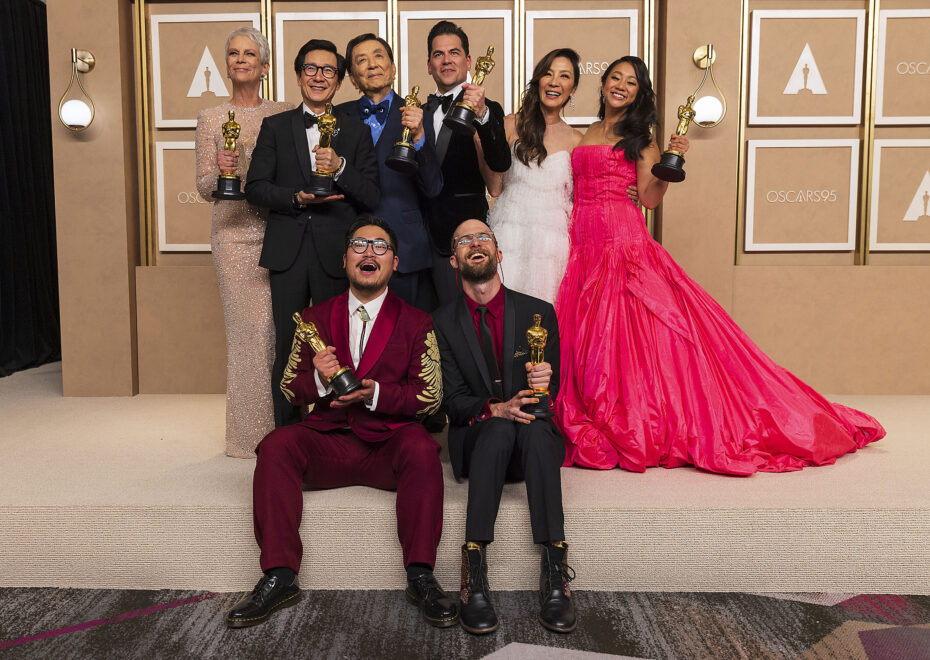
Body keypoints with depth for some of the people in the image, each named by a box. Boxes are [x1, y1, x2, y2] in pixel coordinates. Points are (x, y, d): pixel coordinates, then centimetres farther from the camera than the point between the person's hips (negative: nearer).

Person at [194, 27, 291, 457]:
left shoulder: (283, 115, 10)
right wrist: (221, 173, -16)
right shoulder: (211, 119, 8)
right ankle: (251, 433, 9)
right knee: (248, 328, -2)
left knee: (281, 326, -1)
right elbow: (205, 187, 4)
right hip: (235, 234, -1)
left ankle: (283, 428, 12)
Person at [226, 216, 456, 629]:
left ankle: (420, 576, -22)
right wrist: (319, 379, -13)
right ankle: (279, 577, -21)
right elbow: (289, 389, 11)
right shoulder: (314, 319, 13)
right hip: (327, 442, 2)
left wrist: (375, 394, -15)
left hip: (388, 444, -2)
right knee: (276, 445, -26)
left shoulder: (416, 323, 7)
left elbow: (430, 396, 1)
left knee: (422, 449, -33)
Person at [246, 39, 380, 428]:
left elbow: (372, 198, 3)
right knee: (287, 348, 2)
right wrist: (297, 198, -11)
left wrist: (340, 167, -13)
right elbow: (255, 188, 5)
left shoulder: (356, 132, 11)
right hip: (288, 254, 1)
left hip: (336, 255, 0)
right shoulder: (275, 127, 13)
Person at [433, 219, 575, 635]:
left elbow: (552, 390, 4)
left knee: (536, 426, -34)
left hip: (532, 441, 1)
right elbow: (453, 400, -2)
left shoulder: (538, 313, 6)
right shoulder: (442, 322, 5)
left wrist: (544, 382, -22)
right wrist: (496, 409, -23)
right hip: (476, 443, 0)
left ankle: (554, 571, -40)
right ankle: (474, 573, -40)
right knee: (499, 429, -35)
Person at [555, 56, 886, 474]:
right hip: (583, 245, 4)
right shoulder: (584, 135, 19)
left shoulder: (639, 138, 8)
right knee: (588, 335, 1)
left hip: (626, 242, -4)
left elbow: (649, 198, -3)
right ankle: (594, 428, 11)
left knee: (633, 331, -9)